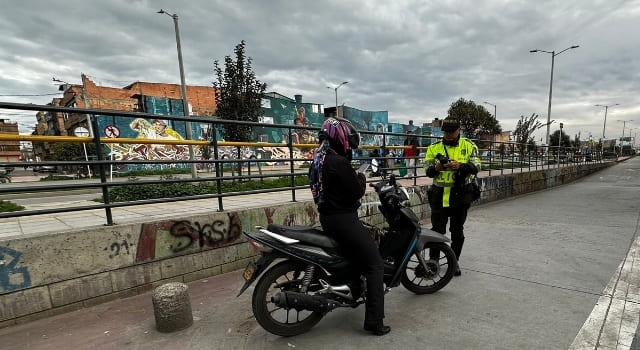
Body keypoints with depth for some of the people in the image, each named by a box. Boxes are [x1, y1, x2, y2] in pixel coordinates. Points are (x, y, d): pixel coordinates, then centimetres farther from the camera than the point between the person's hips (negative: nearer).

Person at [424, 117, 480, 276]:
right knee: (437, 229, 5)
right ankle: (433, 260, 19)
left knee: (457, 231, 11)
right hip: (439, 194, 0)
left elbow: (475, 167, -6)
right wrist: (436, 168, -21)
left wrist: (460, 166, -25)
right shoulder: (434, 148, 6)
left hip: (460, 194, 0)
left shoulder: (469, 146, 4)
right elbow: (428, 172, 1)